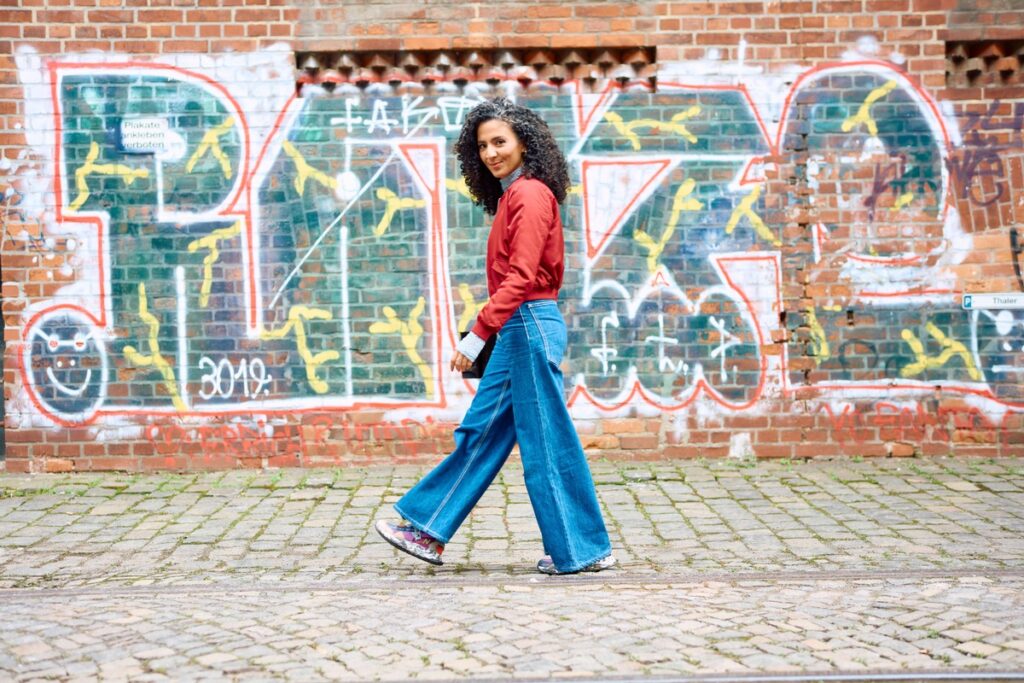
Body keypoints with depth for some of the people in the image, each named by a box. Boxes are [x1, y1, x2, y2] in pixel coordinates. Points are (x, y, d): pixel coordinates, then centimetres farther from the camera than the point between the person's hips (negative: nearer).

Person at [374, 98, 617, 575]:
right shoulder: (512, 196, 16)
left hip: (531, 326, -10)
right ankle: (428, 532, 19)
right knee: (480, 433, 12)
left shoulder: (530, 195, -13)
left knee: (546, 443, -2)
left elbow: (520, 277, -22)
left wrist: (478, 333, -23)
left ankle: (583, 550, 8)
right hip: (518, 330, 10)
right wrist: (487, 334, 19)